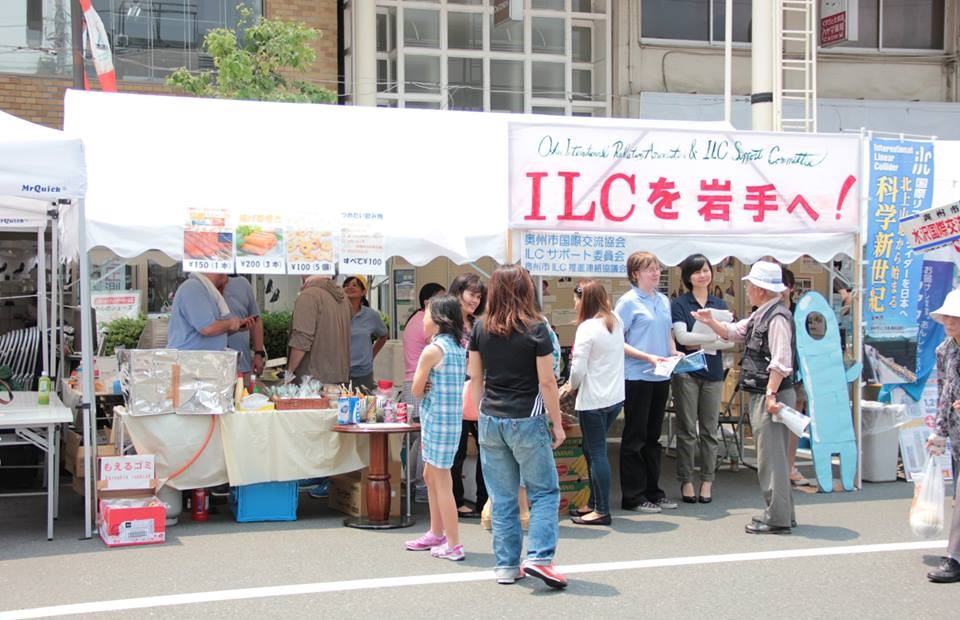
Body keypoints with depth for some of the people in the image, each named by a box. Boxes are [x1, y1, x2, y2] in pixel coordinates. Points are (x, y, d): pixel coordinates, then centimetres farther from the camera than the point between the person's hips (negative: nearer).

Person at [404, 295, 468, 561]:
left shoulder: (432, 350, -15)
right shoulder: (459, 347, 9)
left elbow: (417, 390, -11)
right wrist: (432, 384, 1)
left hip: (436, 417, -9)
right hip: (453, 416, 9)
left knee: (441, 480, -2)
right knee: (430, 474, 21)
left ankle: (453, 545, 2)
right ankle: (437, 534, 30)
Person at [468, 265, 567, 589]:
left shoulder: (480, 329, 3)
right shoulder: (536, 329, -9)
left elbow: (475, 379, 8)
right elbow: (547, 383, -8)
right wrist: (557, 424, 1)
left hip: (490, 420, 4)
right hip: (526, 422, -4)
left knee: (502, 497, 10)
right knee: (544, 492, 8)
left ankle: (506, 565, 13)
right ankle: (539, 557, -4)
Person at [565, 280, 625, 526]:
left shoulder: (587, 328, -17)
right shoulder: (616, 321, 7)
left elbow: (578, 368, -18)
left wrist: (572, 385, 3)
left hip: (593, 400, -8)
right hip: (616, 397, 8)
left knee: (596, 453, 0)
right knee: (592, 450, 18)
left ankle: (602, 511, 5)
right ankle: (595, 502, 24)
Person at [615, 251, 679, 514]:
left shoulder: (663, 301, 12)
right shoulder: (629, 302, -8)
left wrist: (674, 354, 1)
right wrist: (648, 357, -19)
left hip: (661, 376, 7)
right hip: (637, 376, -7)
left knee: (653, 435, 14)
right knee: (635, 437, 0)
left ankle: (653, 491, 22)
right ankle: (633, 497, 7)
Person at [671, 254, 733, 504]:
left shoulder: (720, 305, 12)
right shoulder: (679, 304, 1)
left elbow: (730, 341, 3)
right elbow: (682, 336, -12)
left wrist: (701, 344, -12)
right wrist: (716, 336, -16)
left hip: (713, 371, 3)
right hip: (686, 371, -3)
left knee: (710, 429, 5)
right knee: (687, 429, 0)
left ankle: (707, 482, 11)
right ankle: (686, 481, 8)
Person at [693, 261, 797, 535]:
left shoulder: (777, 317, -16)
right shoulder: (759, 316, 15)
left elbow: (781, 362, -23)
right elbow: (733, 332, 30)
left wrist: (771, 394, -26)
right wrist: (711, 322, 14)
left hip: (772, 395, -10)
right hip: (760, 395, 10)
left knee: (771, 456, -6)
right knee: (772, 455, 16)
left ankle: (777, 518, -1)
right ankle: (782, 513, 25)